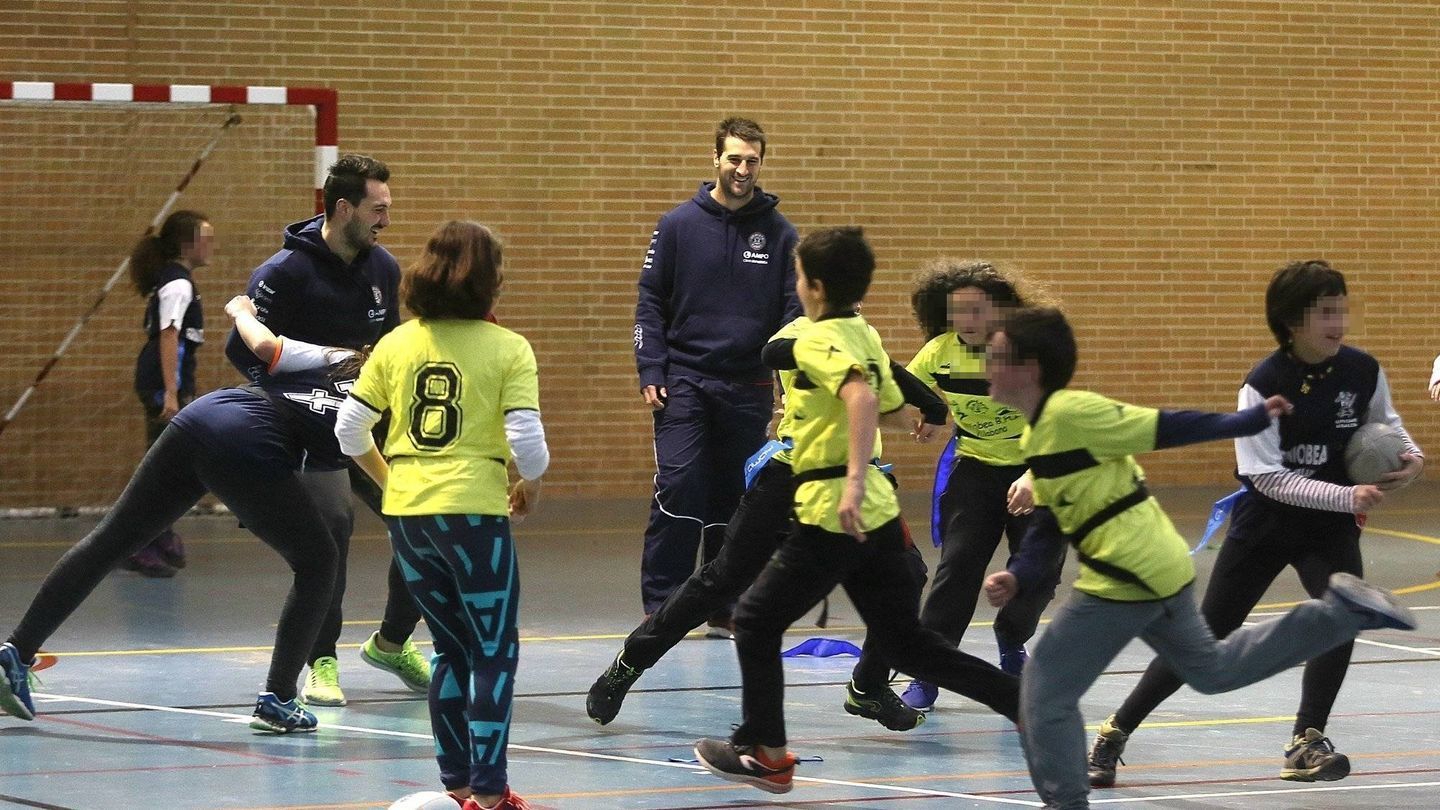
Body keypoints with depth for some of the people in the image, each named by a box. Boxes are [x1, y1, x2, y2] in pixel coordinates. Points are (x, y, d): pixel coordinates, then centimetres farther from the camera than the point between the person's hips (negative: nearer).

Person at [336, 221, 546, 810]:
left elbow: (349, 429, 5)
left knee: (451, 646, 18)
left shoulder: (396, 345, 6)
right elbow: (527, 441, -12)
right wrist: (530, 487, 7)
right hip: (474, 511, -5)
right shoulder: (508, 349, -6)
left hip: (406, 513, 5)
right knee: (495, 652, 6)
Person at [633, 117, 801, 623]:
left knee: (735, 499, 6)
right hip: (685, 380, -2)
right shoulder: (679, 225, 2)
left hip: (748, 387, 2)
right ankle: (660, 606, -7)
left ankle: (725, 607, 16)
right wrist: (650, 372, -5)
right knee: (678, 487, -13)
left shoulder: (779, 234, 5)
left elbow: (792, 310, 6)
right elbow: (650, 302, 4)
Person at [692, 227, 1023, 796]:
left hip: (831, 512, -8)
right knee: (905, 643, 11)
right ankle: (1033, 704, 3)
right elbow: (893, 411, 26)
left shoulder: (820, 340, -12)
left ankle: (763, 752, 10)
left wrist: (854, 479, -39)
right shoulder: (864, 335, 14)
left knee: (756, 621, 6)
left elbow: (861, 396, -30)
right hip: (875, 510, 8)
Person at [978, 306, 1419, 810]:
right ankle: (1340, 612, 23)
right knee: (1212, 670, 26)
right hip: (1156, 566, 10)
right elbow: (1048, 523, 13)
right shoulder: (1036, 437, 10)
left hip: (1129, 577, -10)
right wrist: (1017, 578, -3)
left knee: (1046, 689, -5)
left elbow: (1165, 428, -14)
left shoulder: (1070, 413, -18)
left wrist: (1249, 422, -8)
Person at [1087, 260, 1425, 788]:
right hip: (1264, 524, -2)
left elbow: (1386, 422, 11)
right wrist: (1348, 496, -28)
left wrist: (1411, 455, -11)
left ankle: (1308, 741, -11)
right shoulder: (1263, 385, -20)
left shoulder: (1362, 372, -10)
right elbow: (1268, 476, -21)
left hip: (1330, 527, 2)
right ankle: (1115, 734, 14)